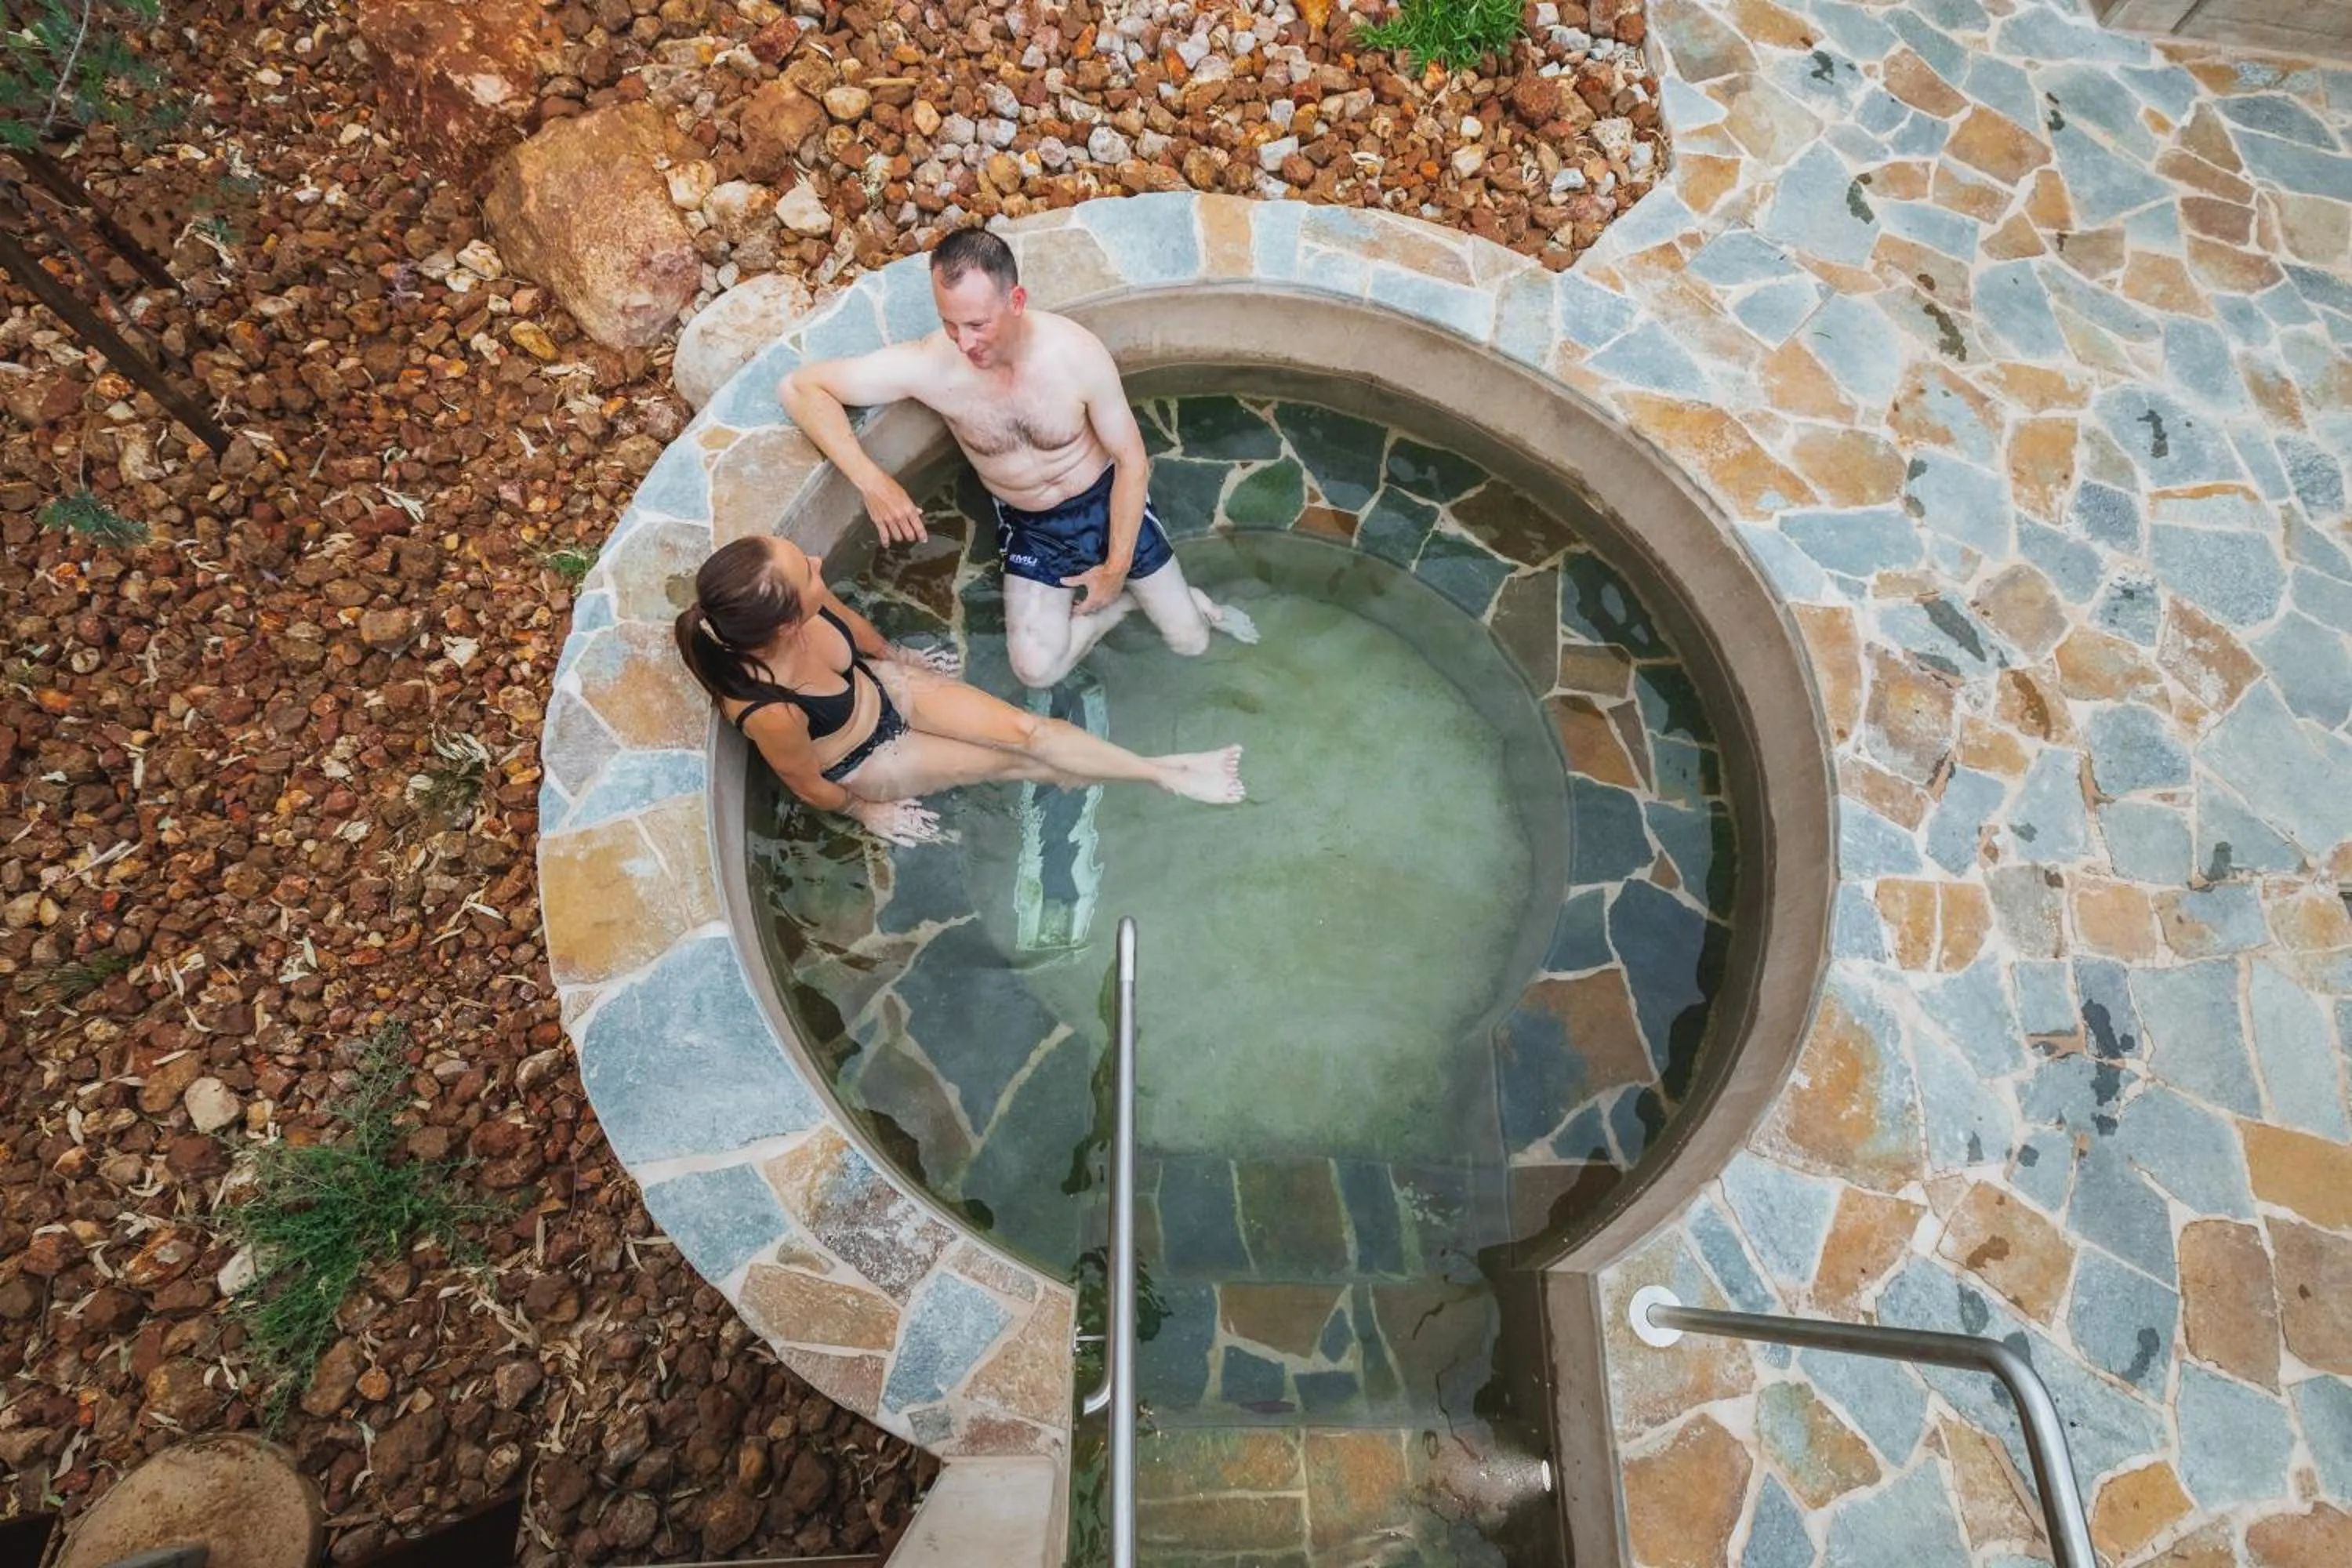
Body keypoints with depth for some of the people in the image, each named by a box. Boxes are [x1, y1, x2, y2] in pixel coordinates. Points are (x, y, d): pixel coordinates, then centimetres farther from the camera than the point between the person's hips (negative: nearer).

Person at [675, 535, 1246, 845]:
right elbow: (809, 784, -22)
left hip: (882, 686, 4)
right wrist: (867, 812, -2)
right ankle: (1167, 776, 14)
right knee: (1018, 761, 0)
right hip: (864, 762, -4)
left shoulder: (795, 605, -29)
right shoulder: (770, 713, -44)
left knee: (1023, 729, -6)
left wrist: (894, 655, 17)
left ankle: (1165, 771, 6)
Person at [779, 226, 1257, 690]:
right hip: (1030, 527, 2)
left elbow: (1132, 460, -14)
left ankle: (1197, 604, 38)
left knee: (1190, 640, -2)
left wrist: (1116, 569, -15)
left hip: (1108, 503, -1)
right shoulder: (928, 365, -24)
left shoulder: (1077, 353, -25)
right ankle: (1130, 599, 15)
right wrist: (872, 481, -34)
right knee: (1037, 669, -12)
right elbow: (800, 386, -21)